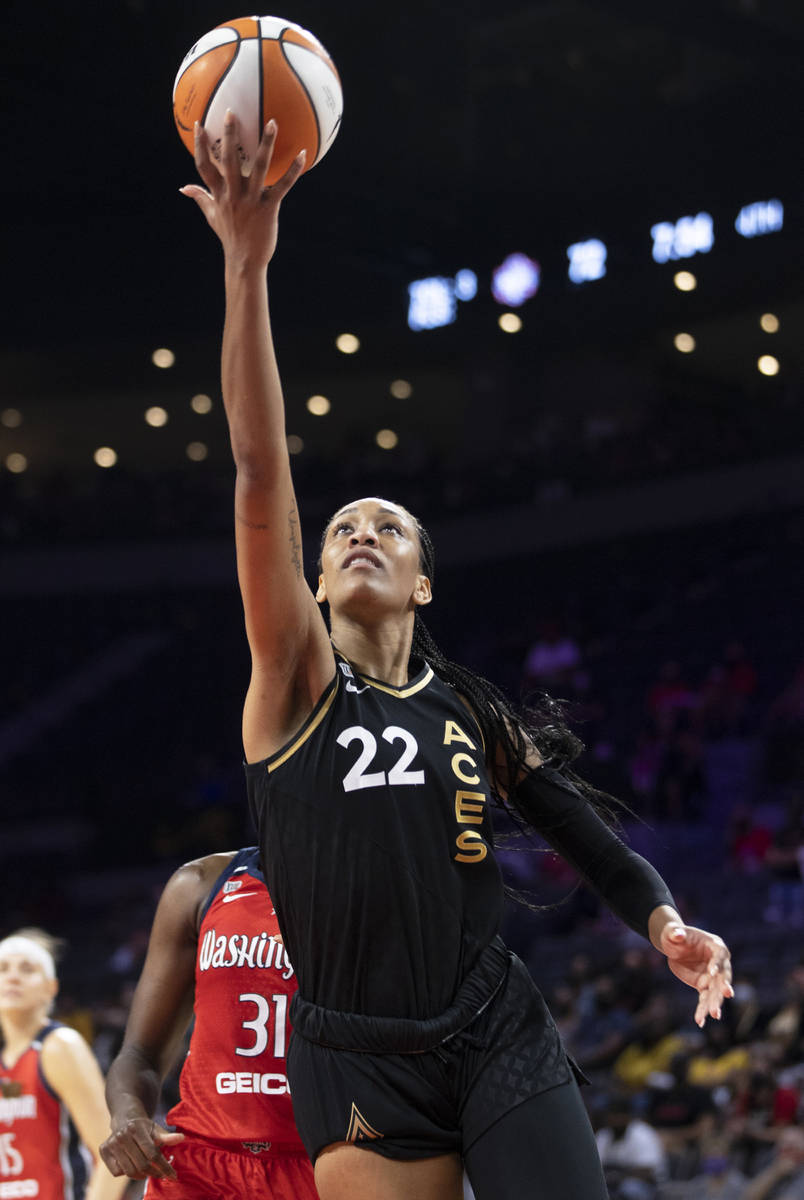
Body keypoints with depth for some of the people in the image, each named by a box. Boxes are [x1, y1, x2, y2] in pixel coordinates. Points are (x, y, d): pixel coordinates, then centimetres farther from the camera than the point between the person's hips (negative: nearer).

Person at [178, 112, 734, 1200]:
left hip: (497, 1040, 2)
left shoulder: (473, 713, 13)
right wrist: (246, 267, -16)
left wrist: (666, 923, -10)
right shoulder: (297, 681, 4)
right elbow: (260, 476, -7)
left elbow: (591, 841, 13)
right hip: (354, 1063, -1)